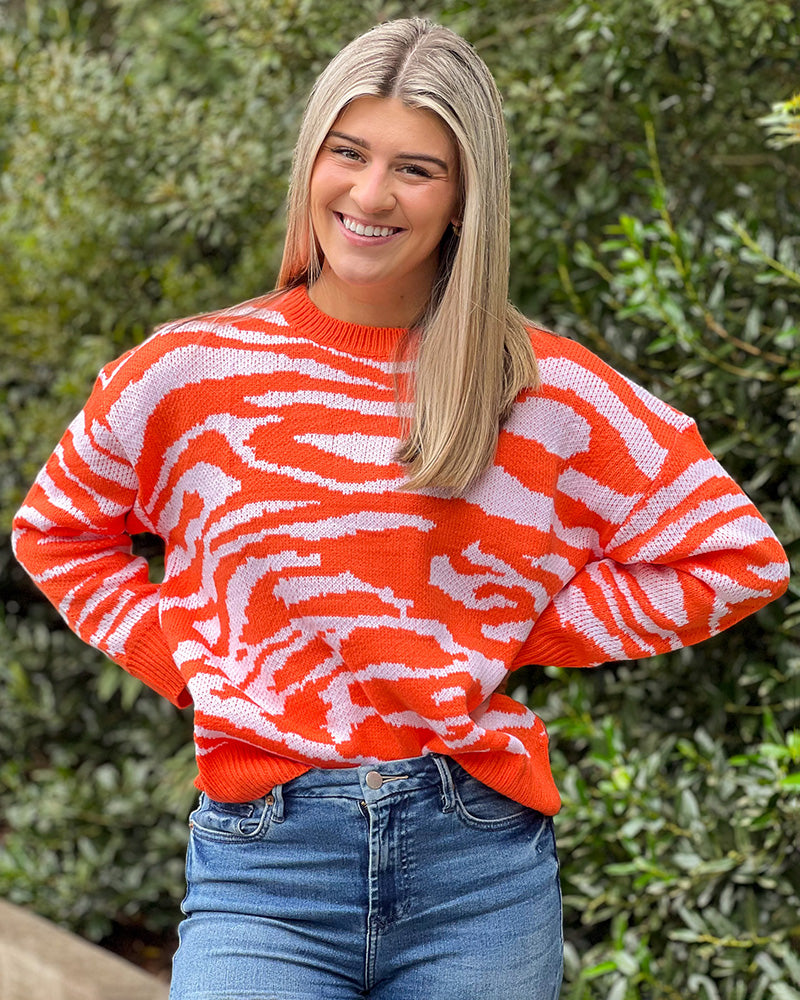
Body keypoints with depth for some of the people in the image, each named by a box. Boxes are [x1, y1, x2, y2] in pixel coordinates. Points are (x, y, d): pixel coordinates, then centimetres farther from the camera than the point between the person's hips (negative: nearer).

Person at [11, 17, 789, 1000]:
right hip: (266, 869, 0)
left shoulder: (545, 390, 1)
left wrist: (520, 638, 2)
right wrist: (190, 660, 6)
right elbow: (55, 530, 19)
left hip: (480, 876, 1)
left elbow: (736, 553, 6)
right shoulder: (192, 369, 3)